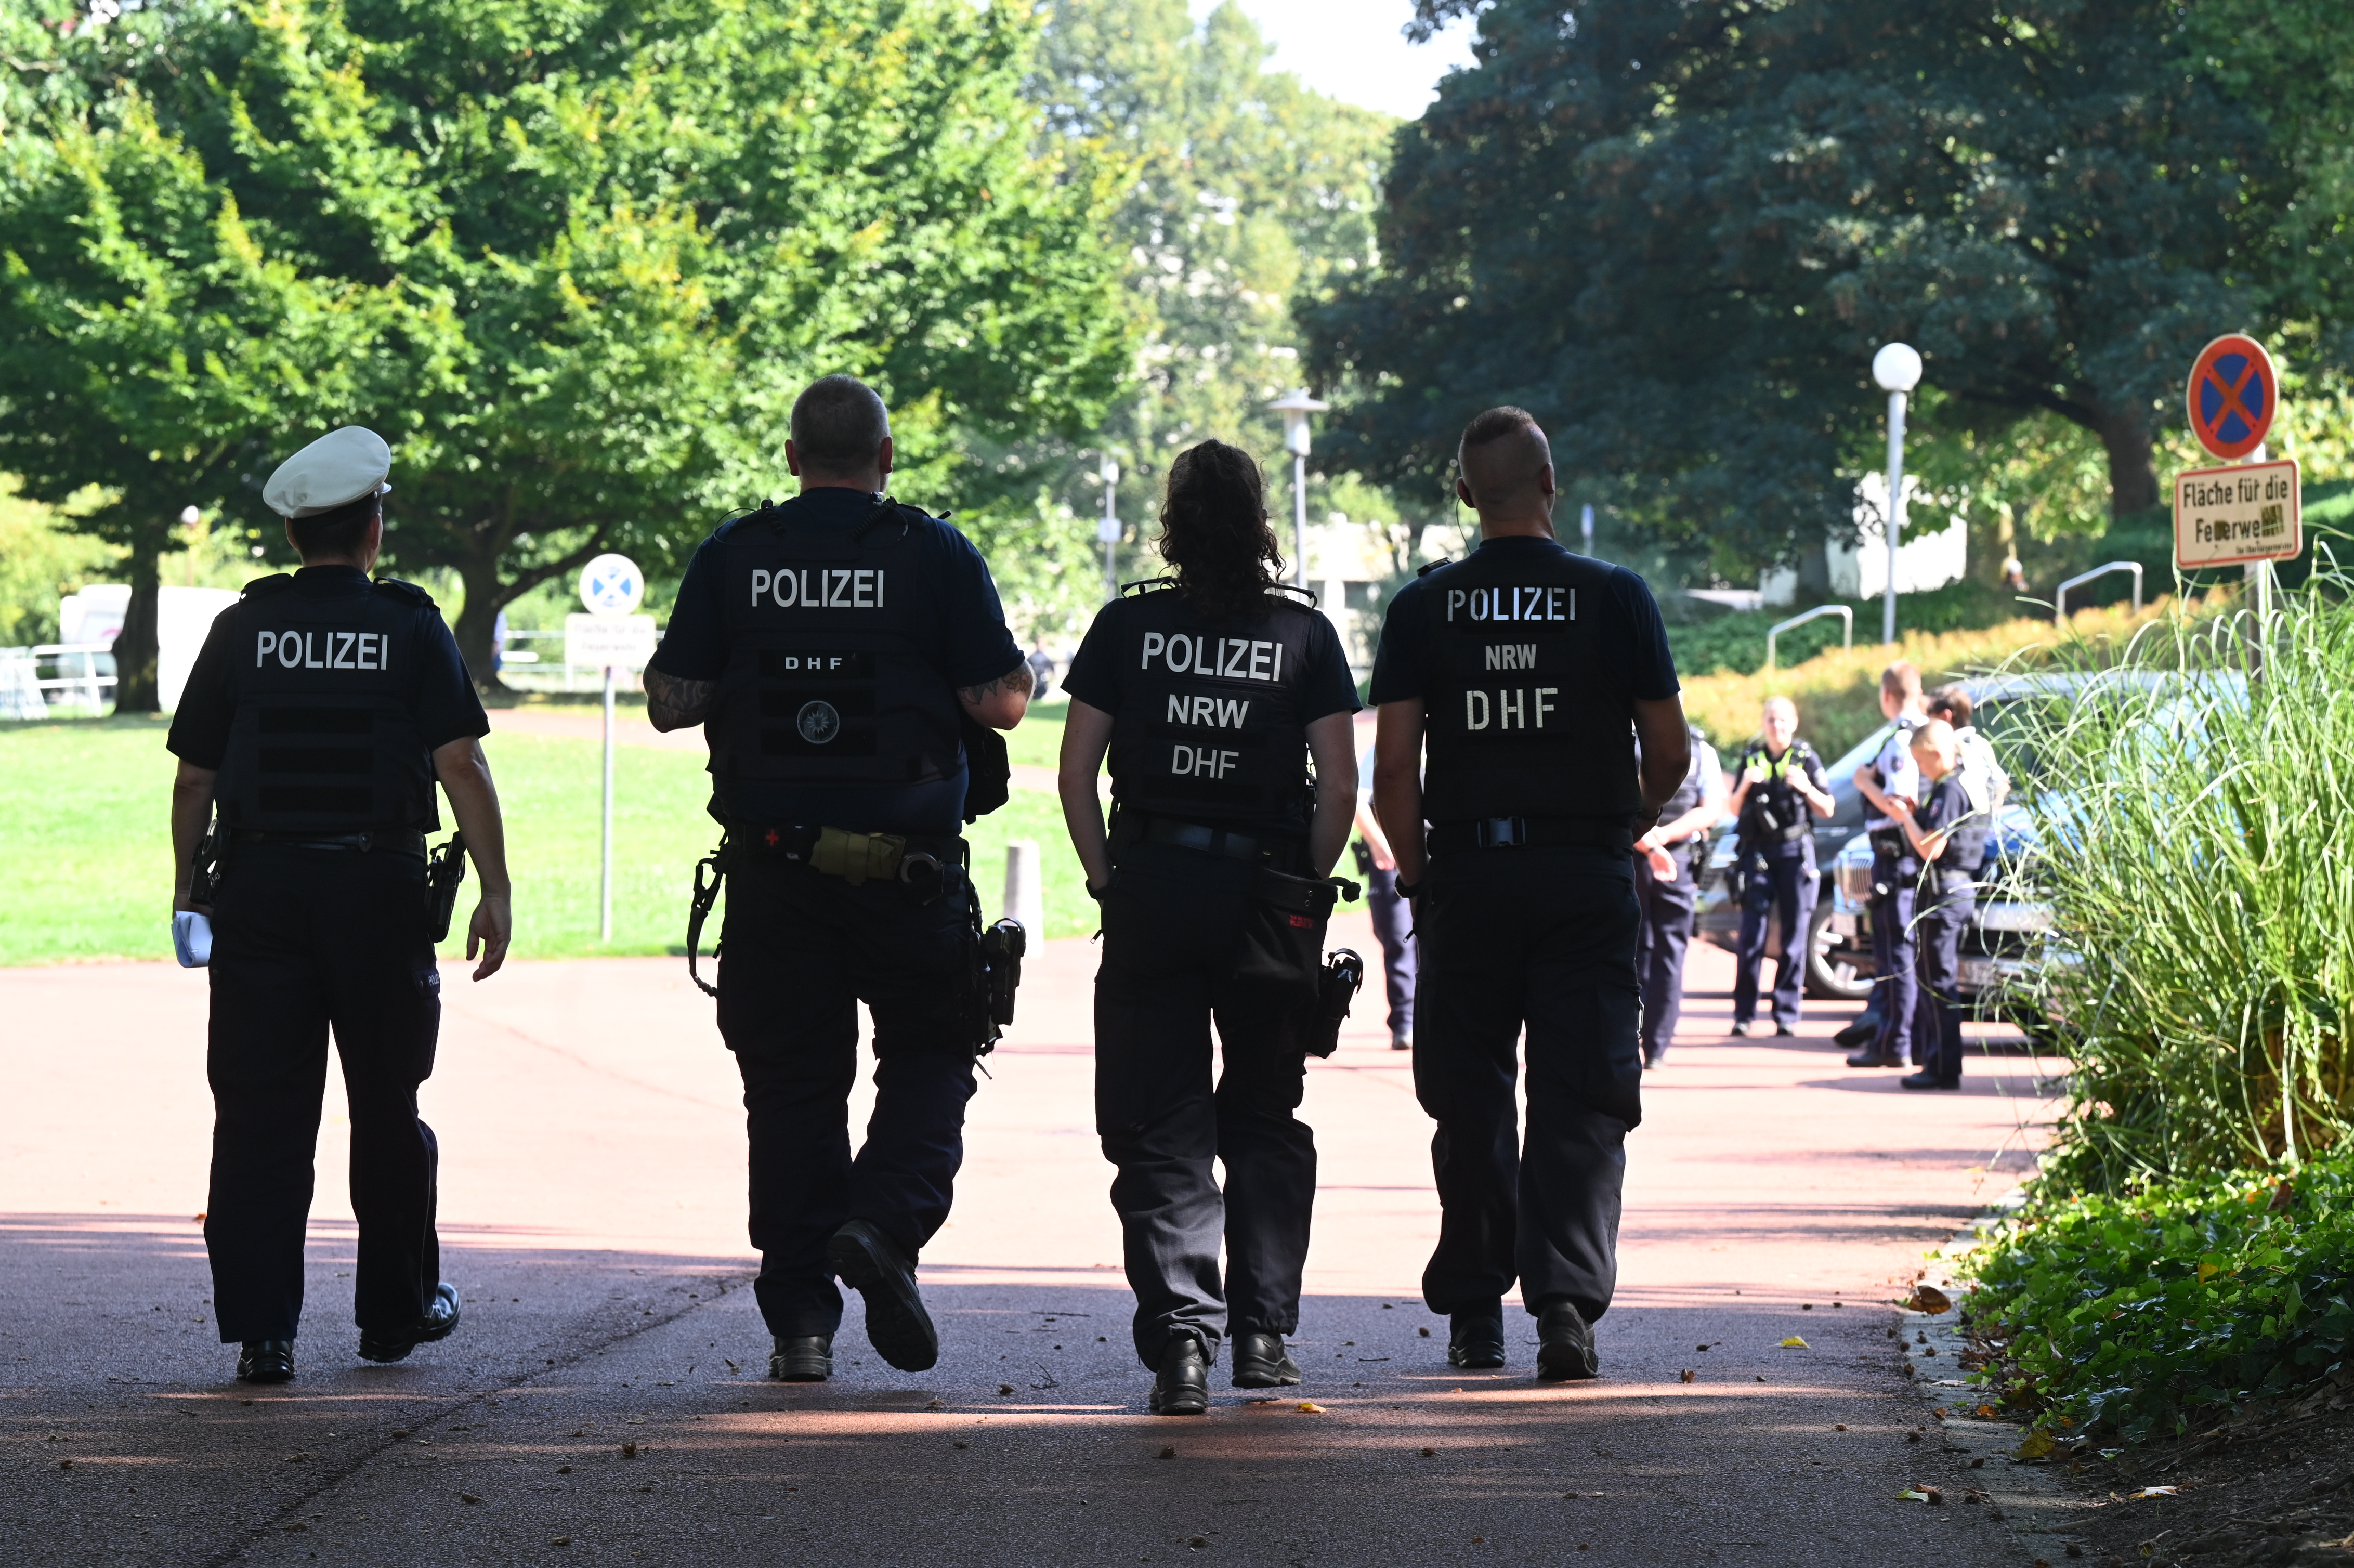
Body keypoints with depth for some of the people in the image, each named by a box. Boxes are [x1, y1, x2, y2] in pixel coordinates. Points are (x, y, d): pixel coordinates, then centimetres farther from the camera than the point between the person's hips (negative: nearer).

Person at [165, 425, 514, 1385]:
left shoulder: (241, 632, 3)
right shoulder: (411, 631, -1)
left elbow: (194, 778, 4)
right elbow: (462, 767, -8)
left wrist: (189, 886, 15)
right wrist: (495, 890, -5)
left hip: (259, 886, 1)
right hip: (380, 891, -1)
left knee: (260, 1116, 1)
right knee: (386, 1109, 13)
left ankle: (261, 1330, -5)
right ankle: (397, 1308, 24)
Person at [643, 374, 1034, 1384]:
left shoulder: (731, 558, 1)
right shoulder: (934, 554, -4)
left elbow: (668, 702, 1)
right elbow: (1000, 703, -7)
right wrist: (1017, 677, 16)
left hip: (774, 868, 2)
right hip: (910, 867, -2)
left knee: (791, 1083, 8)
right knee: (929, 1057, 14)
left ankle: (800, 1319, 7)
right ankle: (885, 1219, -12)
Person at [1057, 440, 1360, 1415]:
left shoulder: (1126, 627, 1)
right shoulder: (1305, 635, 0)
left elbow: (1076, 771, -2)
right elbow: (1339, 788, -3)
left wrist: (1107, 879, 7)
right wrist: (1307, 891, 8)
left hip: (1150, 891, 0)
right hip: (1267, 893, 0)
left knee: (1163, 1127, 2)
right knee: (1265, 1120, 15)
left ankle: (1179, 1335, -11)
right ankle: (1263, 1328, 12)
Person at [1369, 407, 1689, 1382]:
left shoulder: (1424, 609, 1)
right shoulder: (1615, 598, -2)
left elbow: (1393, 764, -5)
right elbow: (1671, 754, 1)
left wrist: (1416, 872, 8)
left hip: (1466, 871, 1)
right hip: (1587, 872, -1)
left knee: (1469, 1101, 11)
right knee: (1579, 1102, -1)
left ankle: (1475, 1311, 16)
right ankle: (1568, 1300, -15)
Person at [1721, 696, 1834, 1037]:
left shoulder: (1806, 758, 4)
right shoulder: (1751, 757, 11)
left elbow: (1828, 809, 3)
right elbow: (1733, 810, 12)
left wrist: (1806, 788, -15)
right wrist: (1745, 786, -7)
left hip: (1795, 852, -1)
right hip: (1757, 852, 1)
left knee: (1795, 935, -2)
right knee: (1751, 934, -6)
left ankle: (1787, 1015, 2)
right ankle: (1744, 1013, -3)